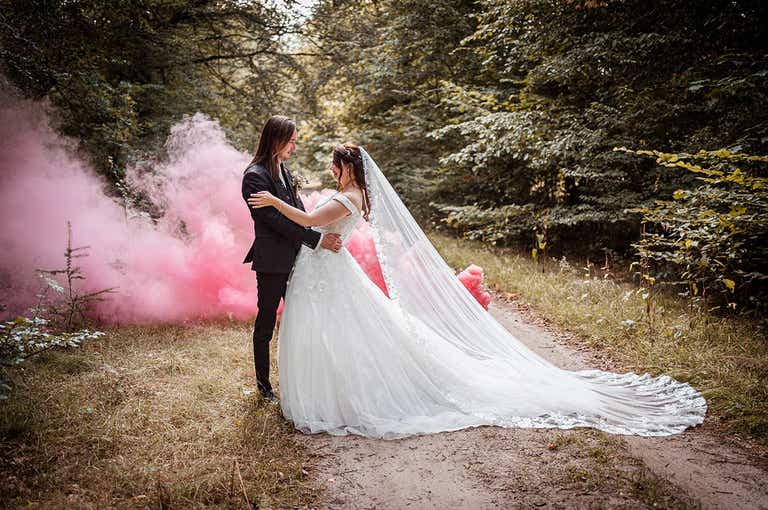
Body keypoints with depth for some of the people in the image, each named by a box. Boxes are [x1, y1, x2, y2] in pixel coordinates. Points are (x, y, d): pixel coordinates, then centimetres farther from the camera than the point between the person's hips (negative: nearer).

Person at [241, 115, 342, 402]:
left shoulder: (283, 171, 10)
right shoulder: (255, 176, -17)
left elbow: (299, 212, 10)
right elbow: (277, 220, -22)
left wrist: (325, 236, -3)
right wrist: (318, 240, -22)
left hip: (292, 259, 8)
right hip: (271, 262, -8)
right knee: (266, 324, 7)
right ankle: (263, 383, 22)